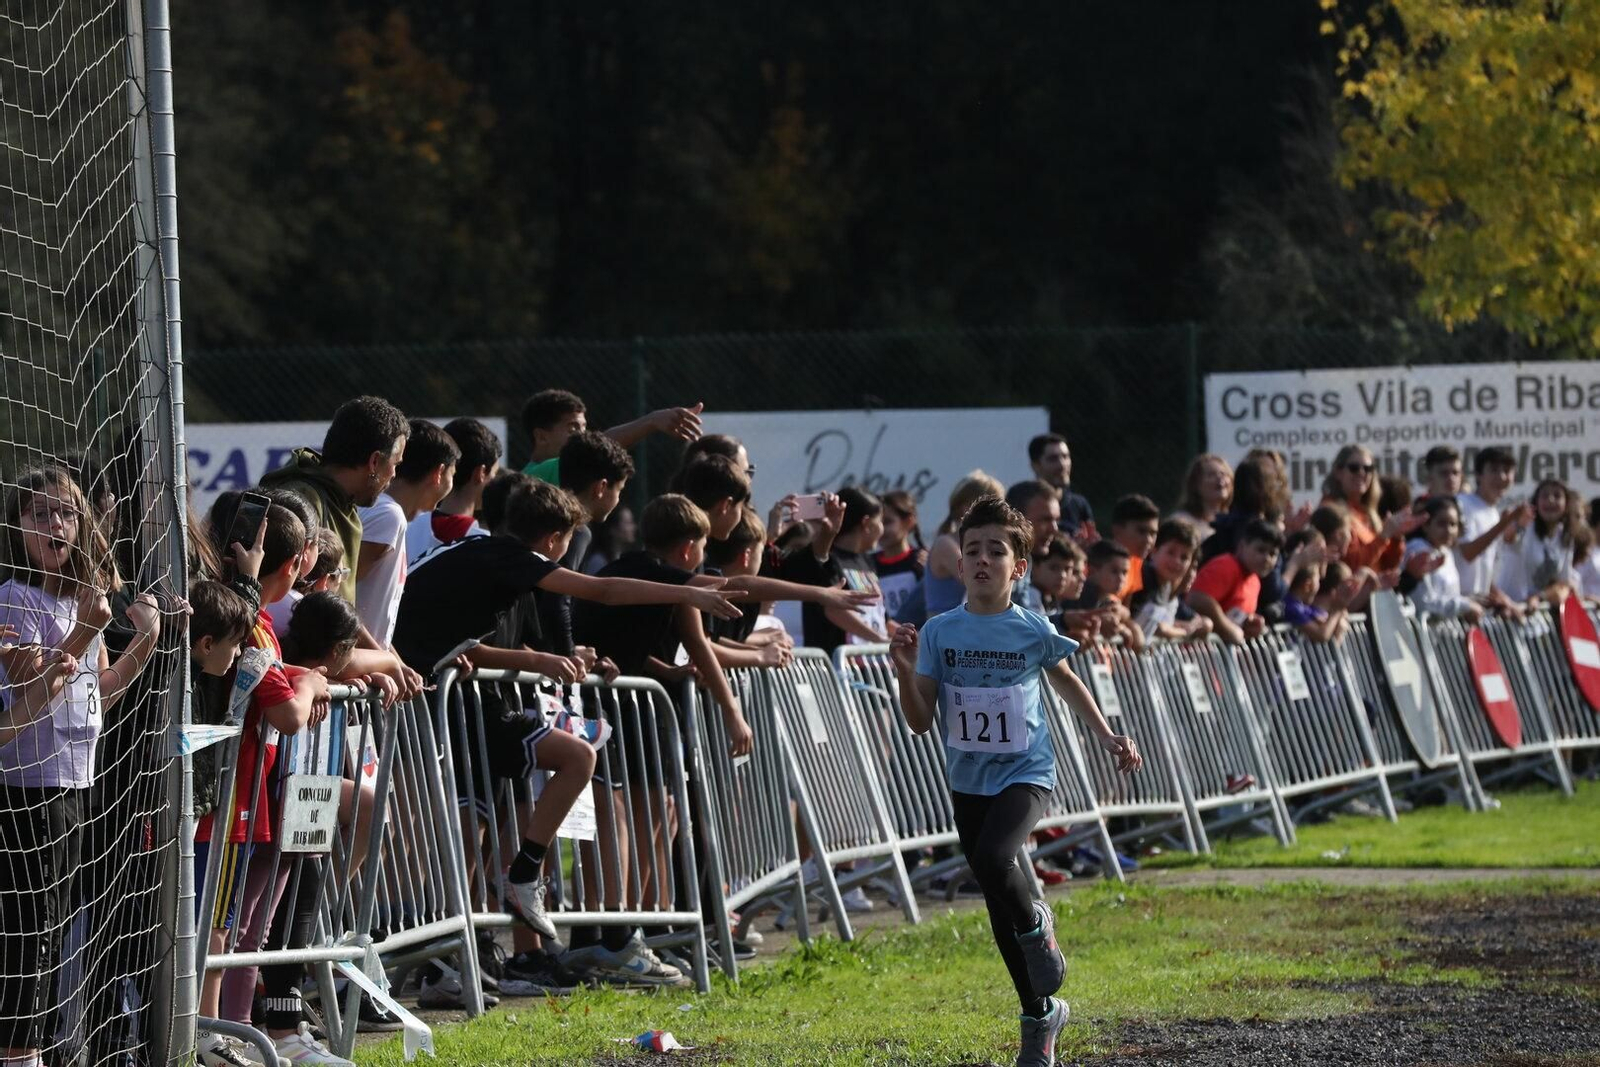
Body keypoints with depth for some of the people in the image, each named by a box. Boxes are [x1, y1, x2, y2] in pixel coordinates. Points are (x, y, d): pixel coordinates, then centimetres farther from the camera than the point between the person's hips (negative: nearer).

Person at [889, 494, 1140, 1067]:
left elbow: (1067, 683, 13)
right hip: (968, 780, 3)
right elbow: (920, 721, -3)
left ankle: (1036, 925, 0)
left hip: (1025, 772, -3)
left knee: (992, 860, -31)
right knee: (1000, 910, 9)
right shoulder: (938, 633, -4)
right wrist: (906, 673, -20)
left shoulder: (1034, 631, -6)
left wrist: (1106, 736, 8)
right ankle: (1040, 1013, 25)